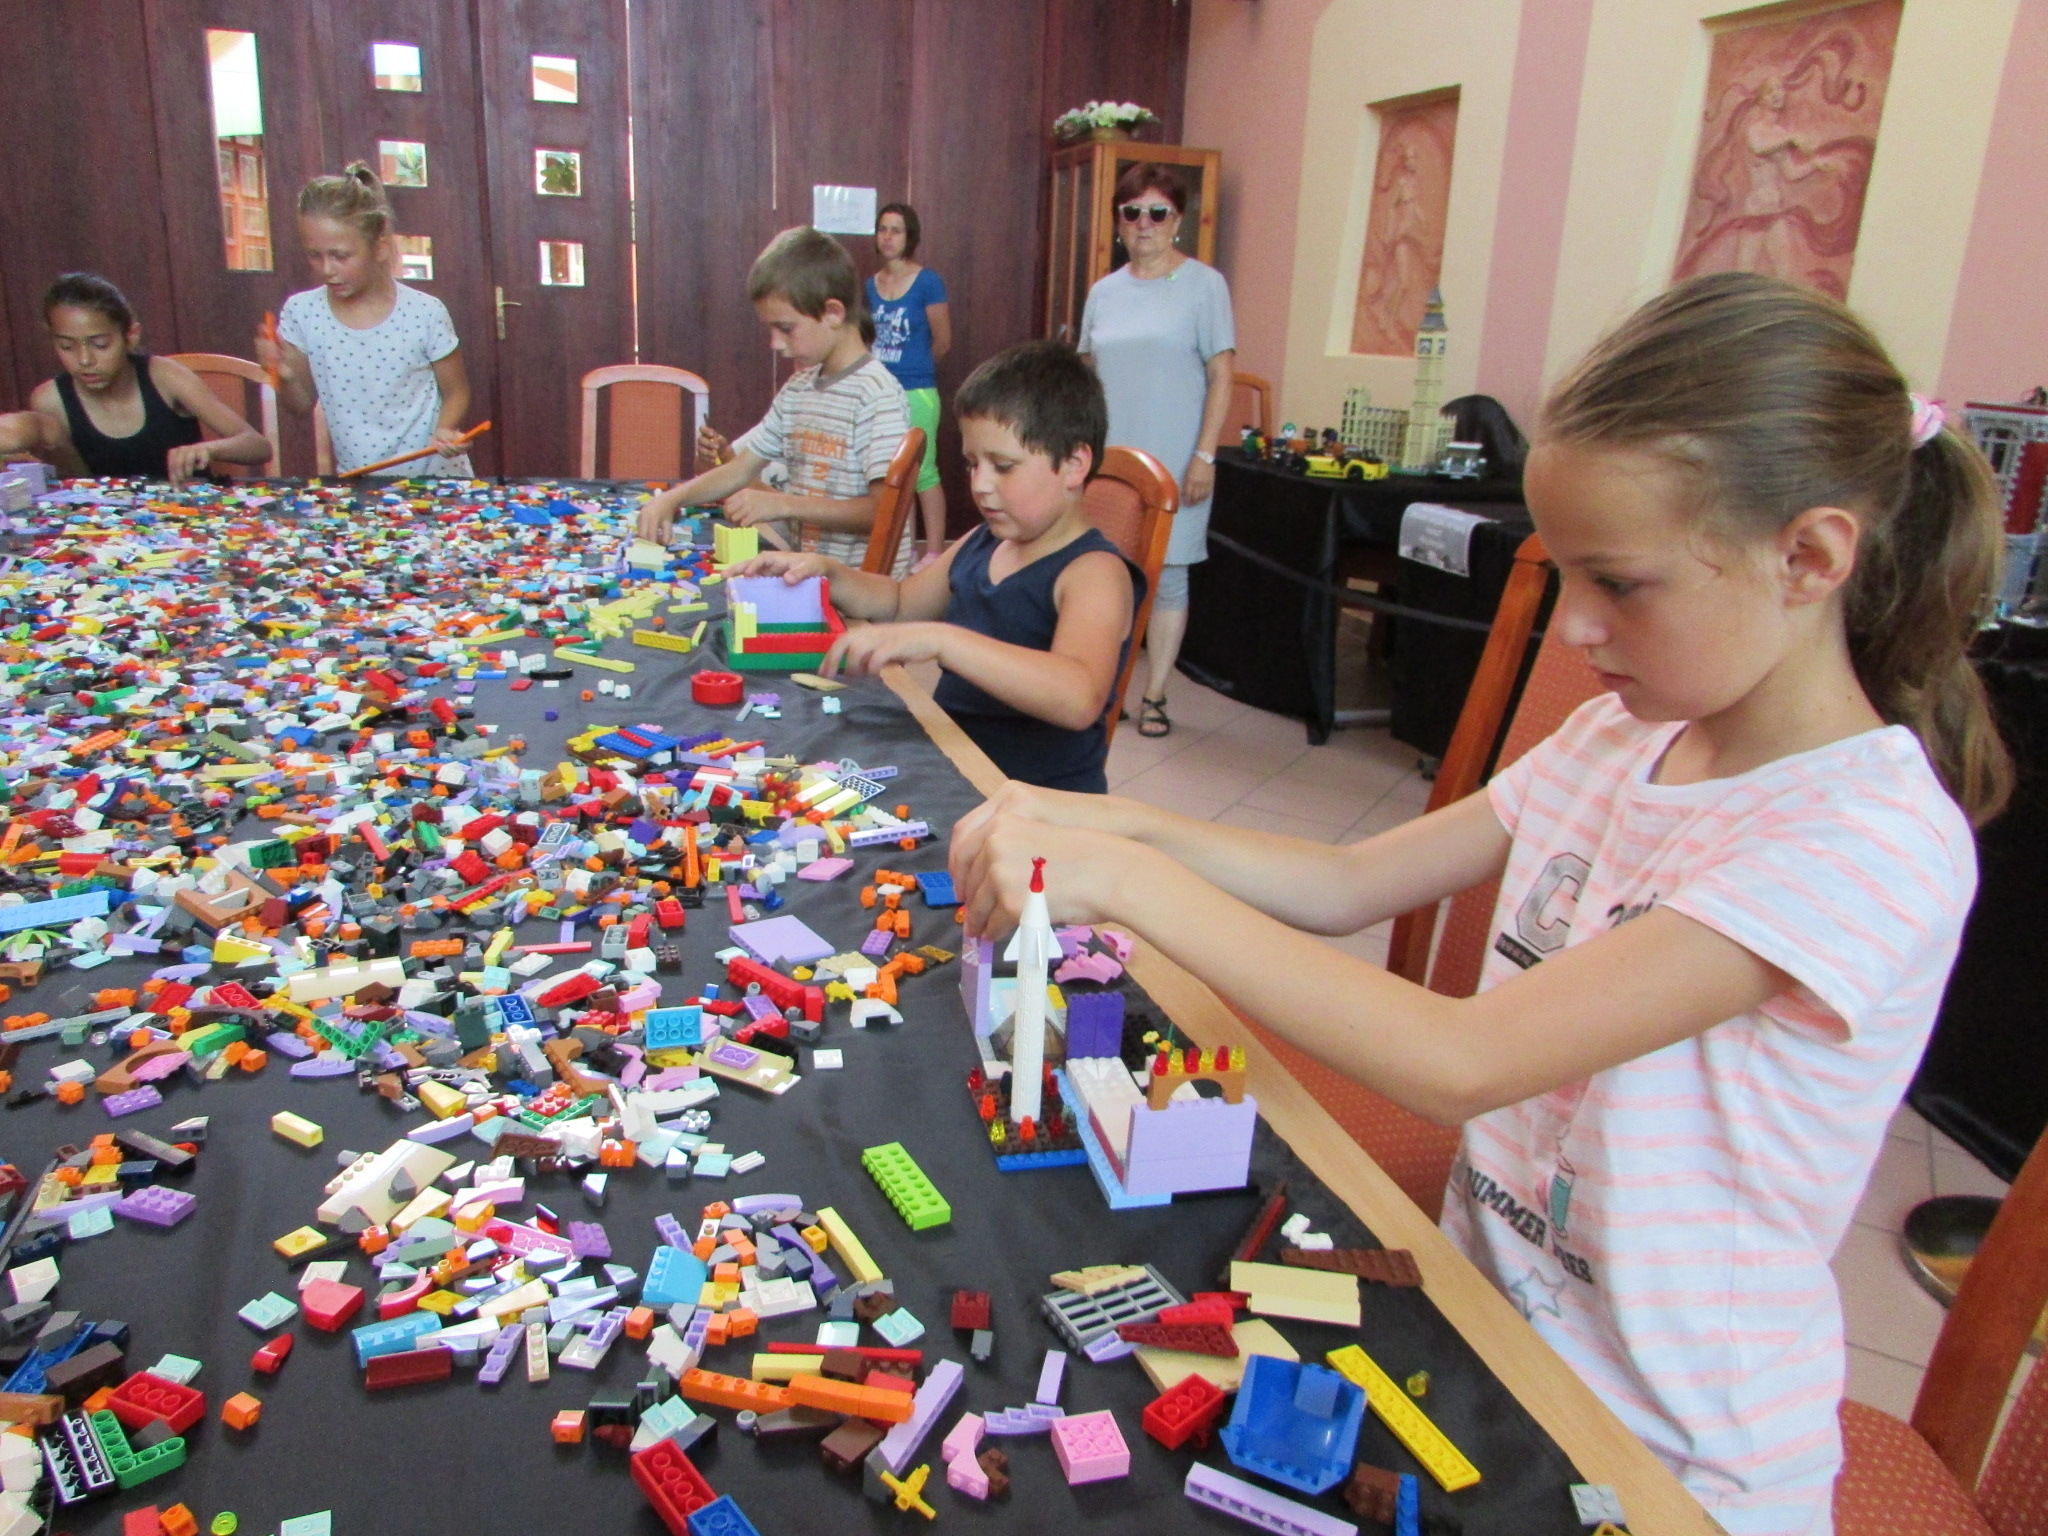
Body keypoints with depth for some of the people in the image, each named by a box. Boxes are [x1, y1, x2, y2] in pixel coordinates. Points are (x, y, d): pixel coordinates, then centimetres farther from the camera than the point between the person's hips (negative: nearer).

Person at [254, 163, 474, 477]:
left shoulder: (425, 313, -8)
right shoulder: (301, 312, 1)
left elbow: (456, 392, 2)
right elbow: (304, 404, 10)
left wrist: (444, 430, -16)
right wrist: (285, 377, -10)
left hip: (433, 477, -2)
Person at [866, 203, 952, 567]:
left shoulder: (928, 282, -5)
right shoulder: (872, 285, 10)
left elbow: (942, 342, -1)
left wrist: (911, 366, 10)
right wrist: (900, 365, 12)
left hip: (917, 392, -6)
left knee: (922, 472, -4)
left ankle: (934, 552, 1)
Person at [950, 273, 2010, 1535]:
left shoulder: (1874, 841, -25)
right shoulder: (1629, 735, 0)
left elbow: (1460, 1063, -33)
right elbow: (1349, 884, -1)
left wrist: (1132, 879, -33)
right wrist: (1113, 821, -15)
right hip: (1487, 1309, 6)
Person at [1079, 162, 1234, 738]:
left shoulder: (1204, 284, -2)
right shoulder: (1104, 292, 11)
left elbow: (1220, 376, -5)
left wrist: (1204, 456, -12)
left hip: (1173, 463, -4)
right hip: (1107, 458, 4)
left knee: (1167, 577, 2)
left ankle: (1153, 696, 10)